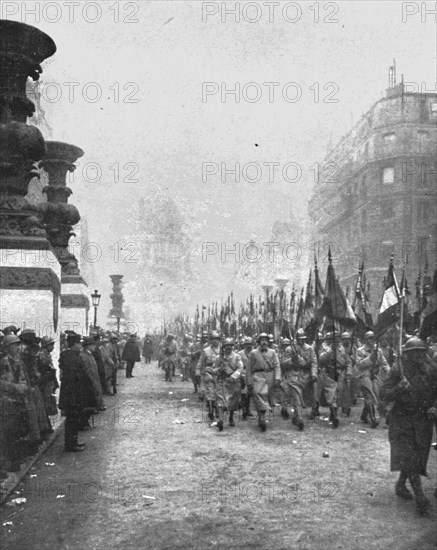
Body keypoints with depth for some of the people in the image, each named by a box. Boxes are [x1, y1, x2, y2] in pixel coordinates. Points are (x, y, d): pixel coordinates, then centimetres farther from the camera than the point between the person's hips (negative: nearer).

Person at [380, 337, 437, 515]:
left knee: (417, 458, 12)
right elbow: (384, 395, -10)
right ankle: (420, 497, -10)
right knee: (408, 457, -11)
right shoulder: (398, 371, -9)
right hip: (402, 421, -4)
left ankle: (401, 485, 34)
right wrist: (399, 388, -28)